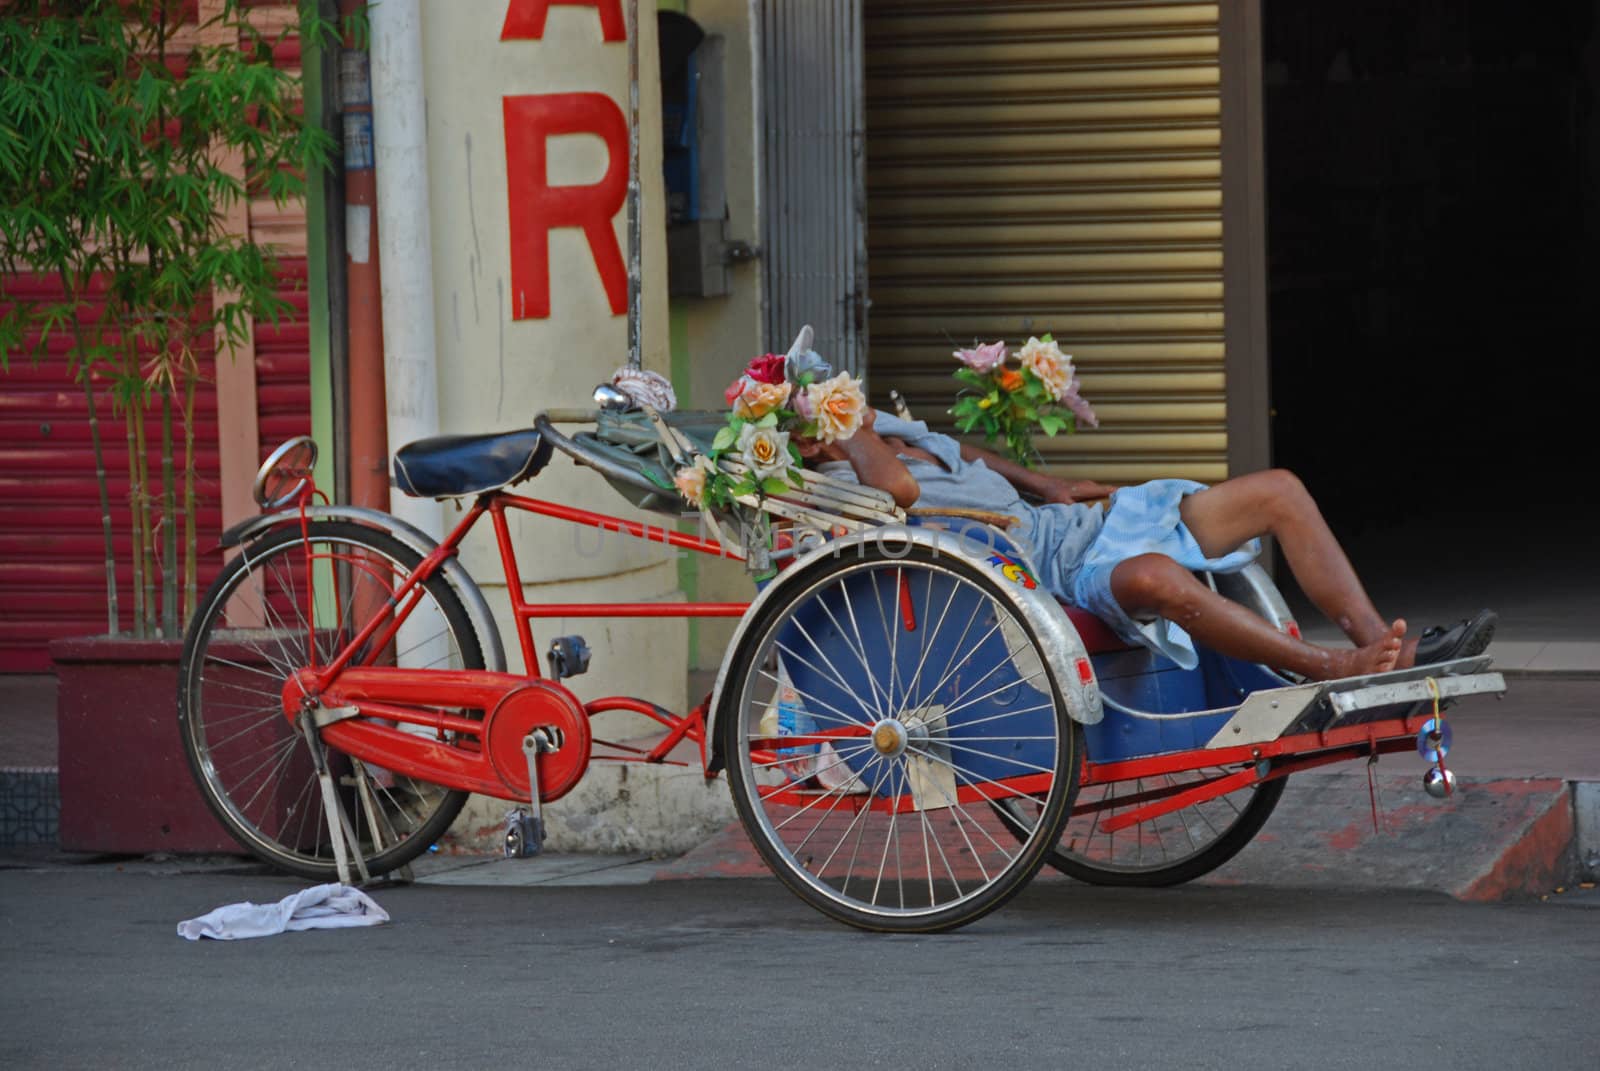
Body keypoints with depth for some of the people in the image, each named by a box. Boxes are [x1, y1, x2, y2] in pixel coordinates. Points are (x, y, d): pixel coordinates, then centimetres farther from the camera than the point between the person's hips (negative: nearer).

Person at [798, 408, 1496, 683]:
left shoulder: (889, 429, 20)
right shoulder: (840, 483, -7)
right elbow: (897, 487, -30)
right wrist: (855, 438, -9)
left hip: (1085, 520, 10)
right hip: (1052, 566, -10)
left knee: (1278, 490, 2)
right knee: (1154, 575, -44)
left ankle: (1383, 645, -7)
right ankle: (1330, 671, -38)